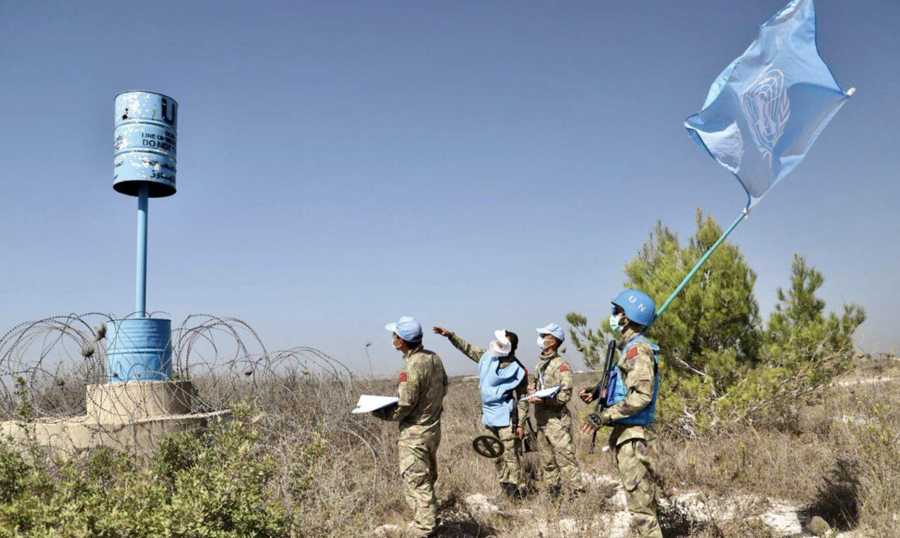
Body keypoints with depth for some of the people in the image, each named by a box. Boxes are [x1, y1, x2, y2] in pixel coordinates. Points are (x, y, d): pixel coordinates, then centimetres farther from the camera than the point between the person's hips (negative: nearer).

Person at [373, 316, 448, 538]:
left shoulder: (413, 366, -24)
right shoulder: (434, 358, 2)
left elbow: (404, 407, -20)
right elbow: (443, 389, 13)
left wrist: (380, 413, -5)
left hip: (415, 433, -9)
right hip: (433, 428, 9)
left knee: (416, 483, 2)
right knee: (427, 480, 21)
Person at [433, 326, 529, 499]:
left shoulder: (517, 370, -15)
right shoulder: (488, 357, 2)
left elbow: (522, 399, -10)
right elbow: (468, 348, 14)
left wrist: (521, 424, -11)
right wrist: (450, 335, 5)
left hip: (507, 419, -7)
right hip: (491, 417, 7)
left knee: (511, 456, -5)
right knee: (497, 456, 16)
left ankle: (518, 490, 4)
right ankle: (505, 486, 28)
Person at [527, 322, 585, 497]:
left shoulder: (561, 365, -13)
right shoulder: (540, 362, 12)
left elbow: (565, 395, -18)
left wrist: (542, 399, -27)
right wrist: (532, 388, 7)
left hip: (556, 420, -8)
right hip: (541, 419, 9)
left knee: (565, 459, -7)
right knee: (548, 461, 16)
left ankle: (577, 494, -1)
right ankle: (553, 493, 27)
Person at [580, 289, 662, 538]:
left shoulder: (638, 349, -17)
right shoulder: (632, 348, 13)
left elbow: (642, 395, -25)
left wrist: (605, 415, -24)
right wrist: (597, 392, 13)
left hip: (634, 436, -10)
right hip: (627, 433, 10)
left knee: (640, 505, -5)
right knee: (642, 501, 17)